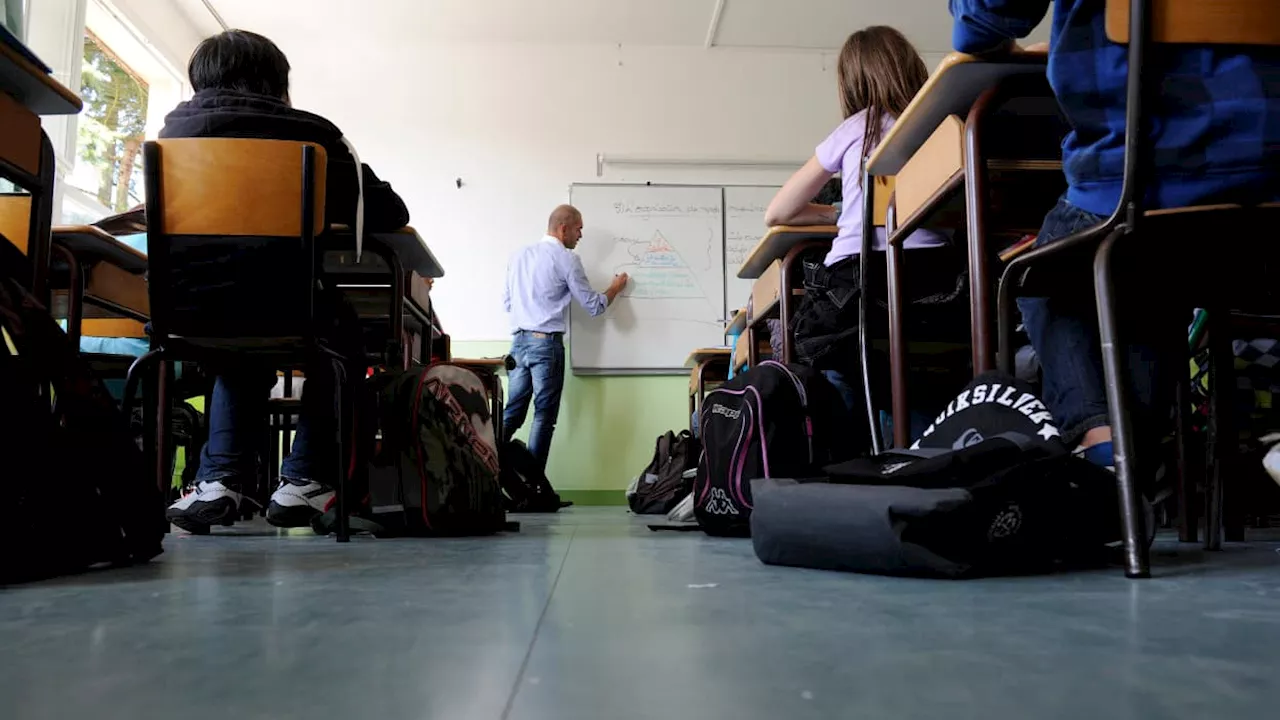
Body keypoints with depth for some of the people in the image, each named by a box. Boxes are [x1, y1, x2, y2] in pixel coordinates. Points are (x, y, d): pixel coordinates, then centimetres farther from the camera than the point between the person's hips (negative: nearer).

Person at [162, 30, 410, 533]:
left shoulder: (176, 128, 13)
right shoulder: (310, 132, 5)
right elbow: (388, 214, 7)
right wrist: (323, 217, 28)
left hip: (188, 306, 4)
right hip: (282, 304, -3)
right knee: (342, 330, 29)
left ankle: (221, 479, 23)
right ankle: (306, 478, 21)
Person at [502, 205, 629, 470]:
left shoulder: (520, 255, 12)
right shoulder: (566, 260, -7)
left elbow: (507, 302, 16)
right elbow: (594, 307, -2)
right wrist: (616, 288, 15)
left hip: (519, 341, 6)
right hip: (547, 344, -6)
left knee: (512, 412, 10)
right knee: (544, 417, 0)